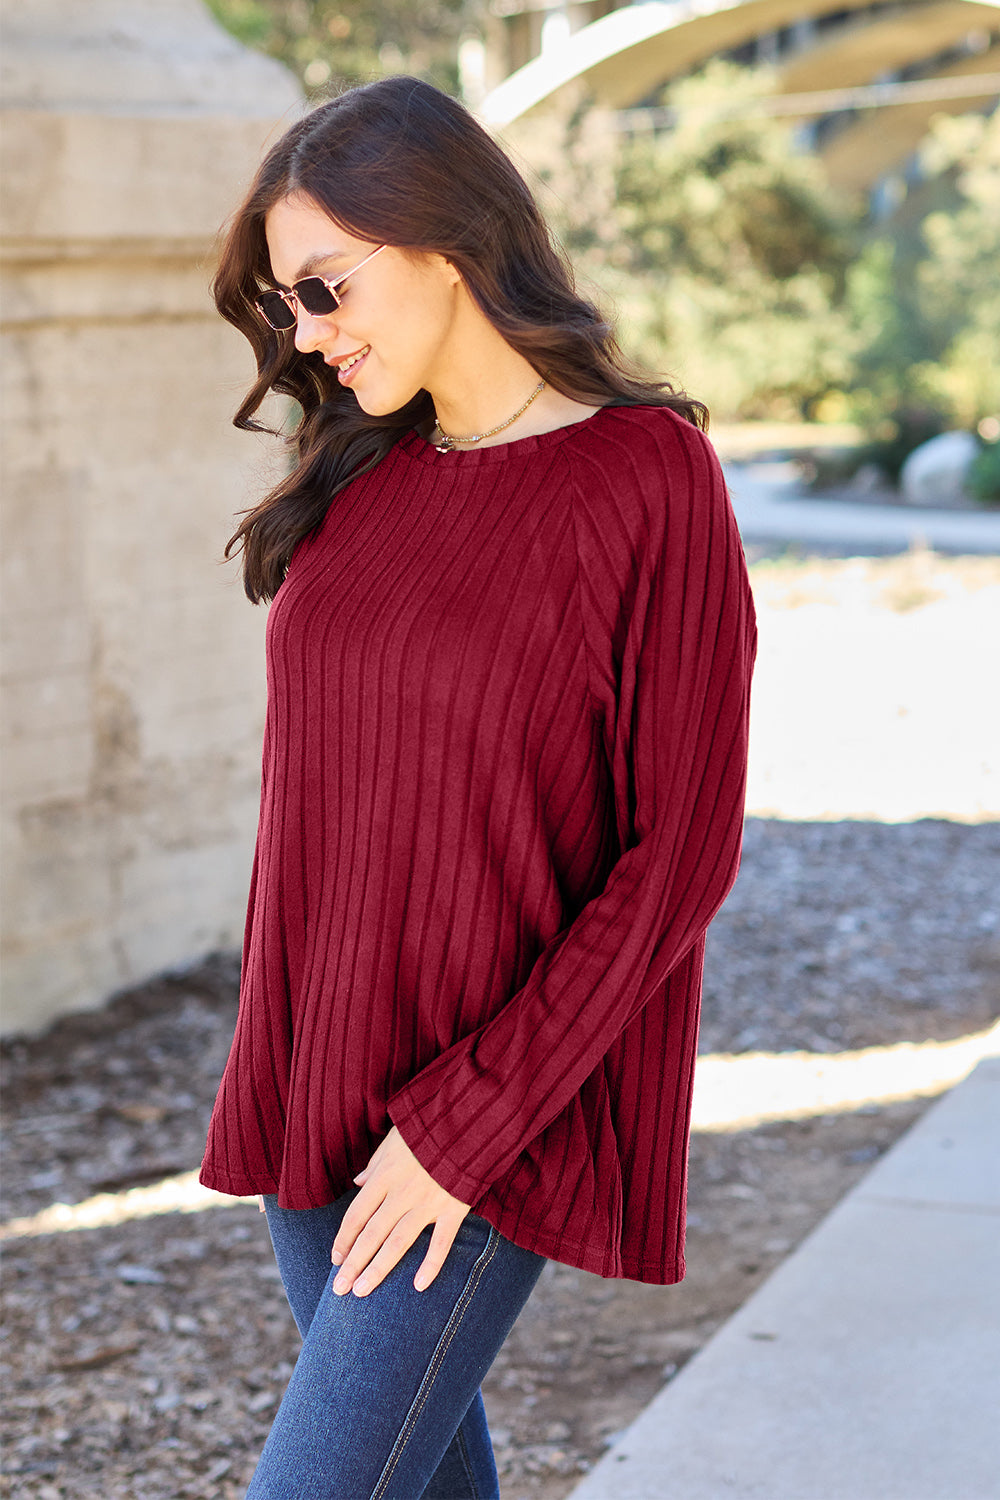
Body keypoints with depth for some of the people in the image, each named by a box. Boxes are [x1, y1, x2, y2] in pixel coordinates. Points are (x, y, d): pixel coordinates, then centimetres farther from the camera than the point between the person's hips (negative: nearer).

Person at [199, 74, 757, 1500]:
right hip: (324, 1081, 7)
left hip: (499, 1104, -6)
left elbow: (680, 854, -15)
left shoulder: (648, 485, -13)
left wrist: (469, 1120, -17)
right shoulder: (364, 482, 6)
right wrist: (275, 1063, 12)